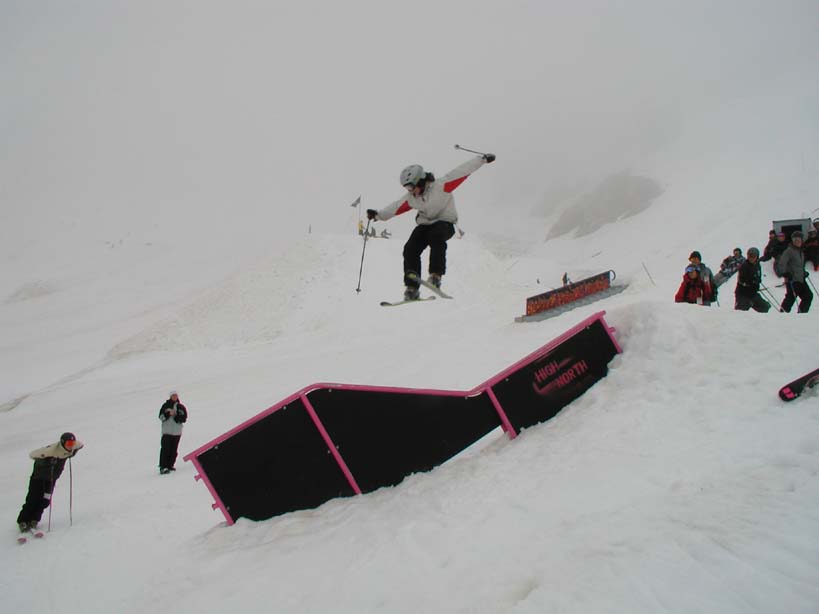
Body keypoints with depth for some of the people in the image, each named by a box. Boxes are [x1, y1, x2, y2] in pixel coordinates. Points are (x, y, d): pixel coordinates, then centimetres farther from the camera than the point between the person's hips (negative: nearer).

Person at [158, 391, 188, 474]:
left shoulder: (181, 407, 9)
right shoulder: (166, 405, 5)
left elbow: (184, 418, 1)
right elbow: (161, 416, 0)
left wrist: (176, 416, -14)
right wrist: (168, 414, -16)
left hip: (177, 431, 3)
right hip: (167, 431, -3)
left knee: (174, 449, 5)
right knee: (165, 449, -11)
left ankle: (170, 465, 15)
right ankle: (163, 467, -13)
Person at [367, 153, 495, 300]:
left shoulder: (440, 186, -17)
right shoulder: (411, 198, 1)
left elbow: (462, 172, -17)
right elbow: (396, 207, 13)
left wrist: (483, 159, -17)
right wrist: (378, 215, 7)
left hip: (445, 223, -6)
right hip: (425, 225, 6)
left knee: (436, 236, -39)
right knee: (410, 249, -14)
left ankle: (435, 275, -35)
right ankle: (412, 288, -9)